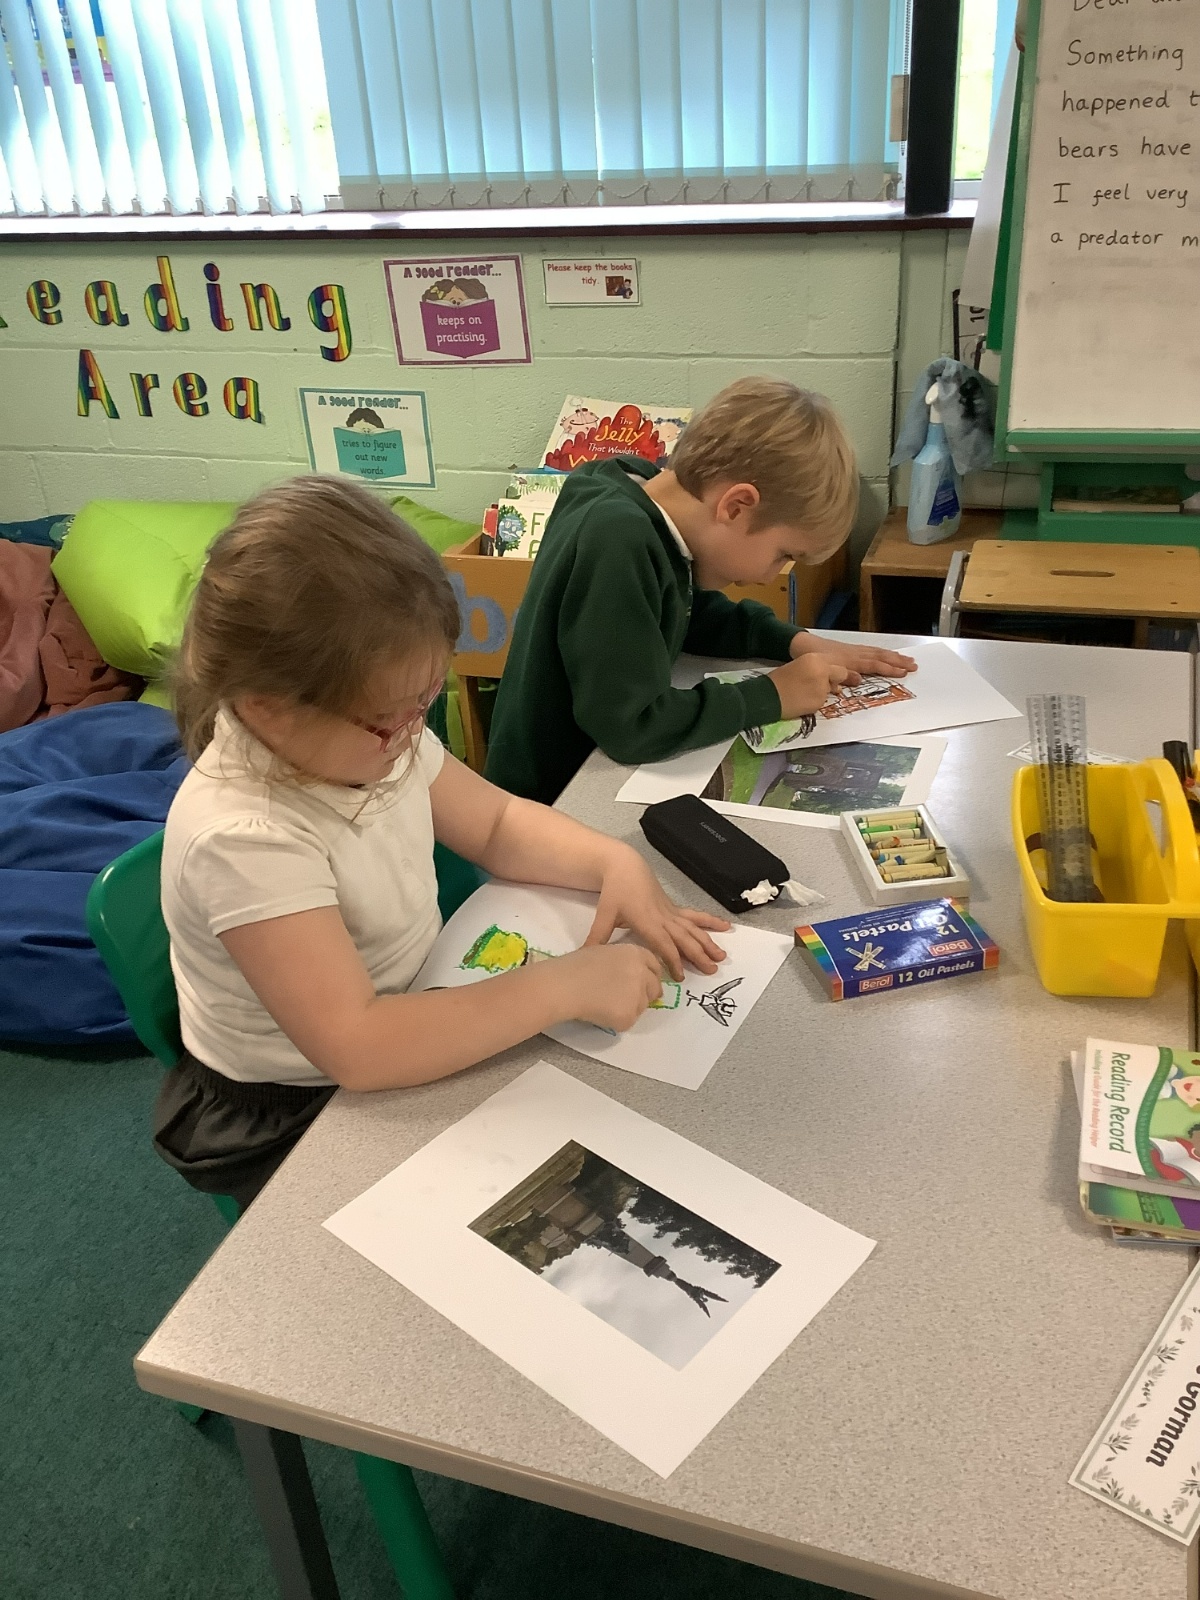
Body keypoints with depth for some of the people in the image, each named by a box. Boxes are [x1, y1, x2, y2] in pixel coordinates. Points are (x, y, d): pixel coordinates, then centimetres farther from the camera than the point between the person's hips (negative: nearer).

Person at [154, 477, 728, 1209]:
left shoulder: (369, 735, -11)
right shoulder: (243, 839, -34)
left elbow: (496, 821, 4)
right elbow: (357, 1046, -39)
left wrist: (615, 862, -13)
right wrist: (563, 987, -35)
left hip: (414, 1027, 7)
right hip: (289, 1120, -6)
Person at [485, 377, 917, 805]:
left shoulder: (650, 519, -1)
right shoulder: (615, 543, -27)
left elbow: (700, 616, 17)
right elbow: (630, 725, -30)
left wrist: (798, 643, 3)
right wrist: (770, 696, -19)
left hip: (599, 774, 8)